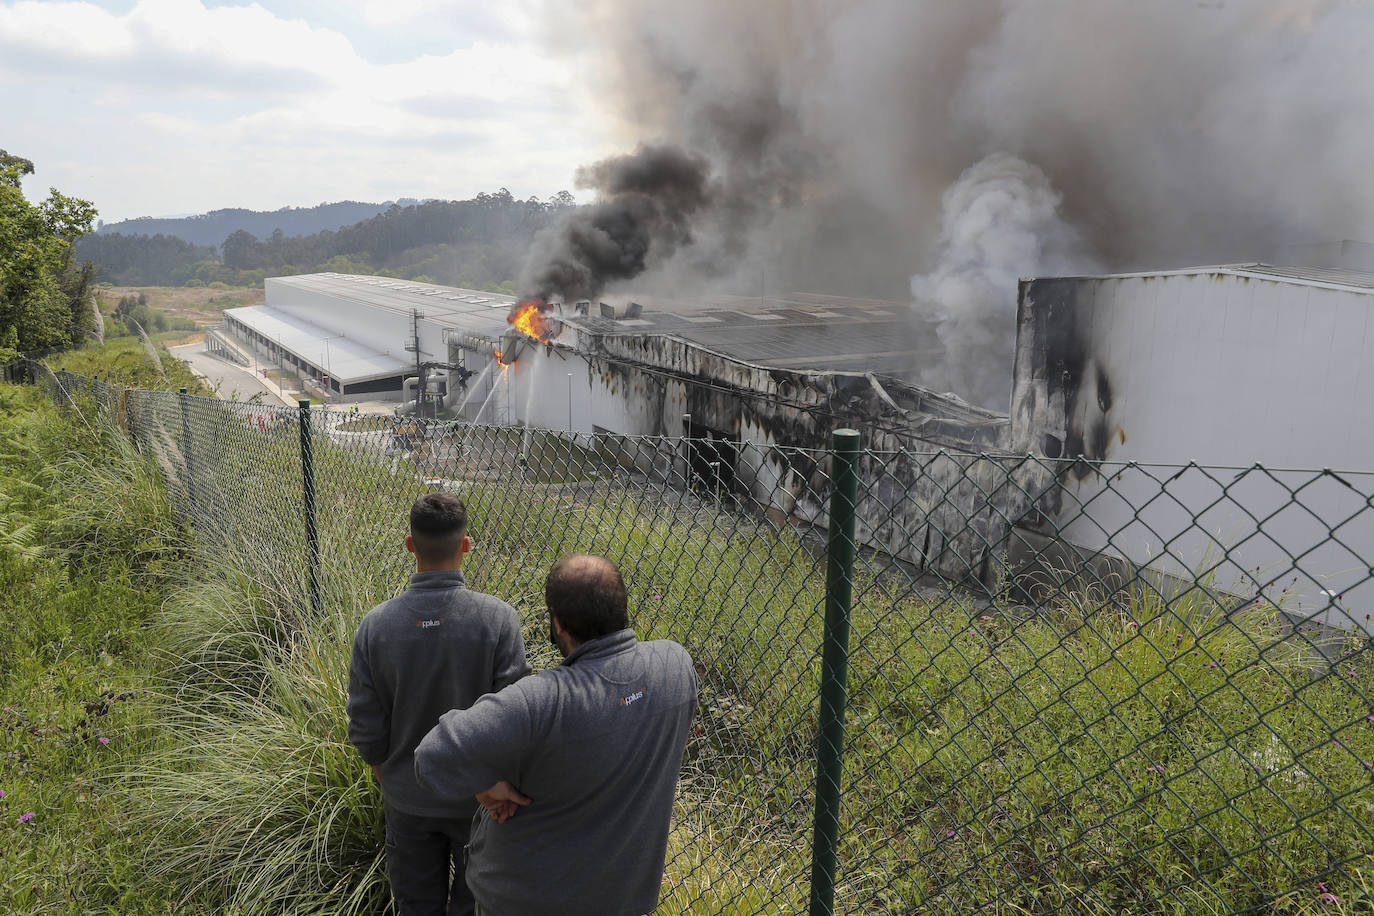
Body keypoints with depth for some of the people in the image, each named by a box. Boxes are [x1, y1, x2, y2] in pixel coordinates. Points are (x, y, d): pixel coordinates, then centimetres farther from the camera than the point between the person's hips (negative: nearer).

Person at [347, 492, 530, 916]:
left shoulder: (376, 624, -16)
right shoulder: (498, 618, -23)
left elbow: (365, 729, -7)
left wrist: (389, 783, 11)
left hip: (408, 800, 2)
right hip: (480, 799, -2)